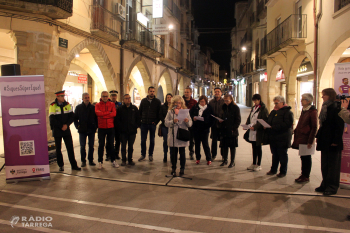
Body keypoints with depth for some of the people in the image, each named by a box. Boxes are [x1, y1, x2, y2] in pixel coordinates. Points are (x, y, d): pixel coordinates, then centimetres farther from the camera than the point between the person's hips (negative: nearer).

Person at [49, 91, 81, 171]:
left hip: (66, 130, 3)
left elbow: (72, 116, 3)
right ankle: (61, 166, 18)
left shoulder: (67, 105, 5)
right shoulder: (52, 106, -6)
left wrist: (66, 125, -11)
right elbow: (52, 119, -9)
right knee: (58, 149, 5)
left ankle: (74, 165, 8)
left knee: (70, 147, 2)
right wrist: (61, 126, -11)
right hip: (57, 130, -2)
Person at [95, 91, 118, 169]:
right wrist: (108, 112, -13)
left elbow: (114, 113, -12)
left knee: (111, 145, 9)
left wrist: (103, 115, -14)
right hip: (101, 128, -1)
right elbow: (98, 113, -16)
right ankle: (100, 162, 14)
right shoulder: (98, 105, 4)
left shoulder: (112, 104, 6)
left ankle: (113, 160, 19)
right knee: (101, 145, 4)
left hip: (110, 127, 1)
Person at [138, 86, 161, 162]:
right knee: (143, 140, 4)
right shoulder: (143, 100, 7)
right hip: (144, 124, 1)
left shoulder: (157, 101, 2)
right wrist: (140, 120, 2)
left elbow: (159, 113, 2)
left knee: (152, 140, 7)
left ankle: (150, 155, 18)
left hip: (152, 124, -1)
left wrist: (156, 121, -6)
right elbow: (140, 111, 11)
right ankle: (143, 155, 16)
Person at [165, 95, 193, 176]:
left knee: (182, 153, 5)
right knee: (173, 153, 5)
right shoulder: (170, 112, 5)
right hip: (173, 136, 0)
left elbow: (190, 124, 3)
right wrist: (173, 122, -19)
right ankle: (173, 169, 20)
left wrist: (187, 121, -19)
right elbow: (166, 123, -2)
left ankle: (182, 169, 18)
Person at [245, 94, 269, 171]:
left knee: (258, 148, 3)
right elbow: (249, 118, 19)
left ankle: (259, 165, 13)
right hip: (252, 131, 7)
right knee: (254, 148, 13)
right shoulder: (253, 108, 14)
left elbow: (264, 121, -15)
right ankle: (254, 164, 23)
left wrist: (255, 127, -22)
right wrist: (246, 125, 1)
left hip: (259, 132, -6)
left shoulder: (263, 109, -9)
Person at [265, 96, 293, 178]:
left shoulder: (287, 112, -10)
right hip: (273, 137, 7)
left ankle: (283, 171, 16)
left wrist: (274, 127, -25)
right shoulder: (273, 111, 15)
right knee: (275, 154, 16)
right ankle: (273, 170, 26)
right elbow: (269, 121, 22)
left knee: (282, 155, 4)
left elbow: (287, 124, -21)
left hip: (282, 138, -7)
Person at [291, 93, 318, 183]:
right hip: (300, 138, 8)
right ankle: (303, 175, 22)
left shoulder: (312, 111, -12)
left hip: (306, 138, -8)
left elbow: (314, 127, -14)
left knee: (306, 157, 1)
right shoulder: (303, 110, 12)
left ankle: (306, 177, 11)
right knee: (303, 157, 13)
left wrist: (310, 141, -16)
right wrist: (296, 132, 13)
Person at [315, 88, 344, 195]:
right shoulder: (325, 108, 12)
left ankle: (332, 187, 11)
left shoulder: (336, 109, -13)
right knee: (324, 165, 13)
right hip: (324, 142, 9)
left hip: (333, 143, -8)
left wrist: (336, 141, -19)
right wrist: (318, 136, 13)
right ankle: (325, 184, 23)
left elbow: (339, 127, -16)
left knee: (333, 165, 2)